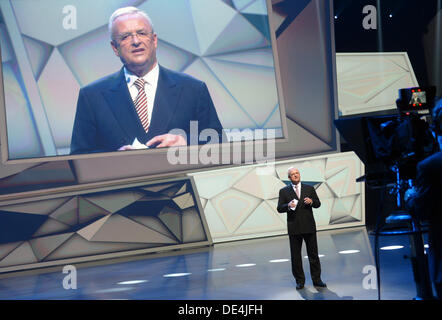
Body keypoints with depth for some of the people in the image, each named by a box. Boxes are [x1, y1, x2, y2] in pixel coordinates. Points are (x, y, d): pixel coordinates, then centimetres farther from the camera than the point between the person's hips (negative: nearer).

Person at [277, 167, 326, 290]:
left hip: (309, 227, 1)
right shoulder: (284, 191, 5)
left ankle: (316, 279, 12)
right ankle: (300, 281, 13)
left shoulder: (309, 188, 9)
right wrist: (288, 206, -19)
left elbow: (318, 204, 9)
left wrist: (311, 202, -13)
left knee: (313, 254, 4)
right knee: (296, 256, 4)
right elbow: (279, 208, 0)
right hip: (294, 228, -1)